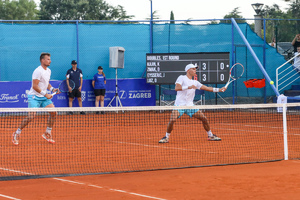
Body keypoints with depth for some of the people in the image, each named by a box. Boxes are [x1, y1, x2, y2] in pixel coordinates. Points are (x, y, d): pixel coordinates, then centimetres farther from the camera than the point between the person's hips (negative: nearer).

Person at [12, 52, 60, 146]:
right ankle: (17, 133, -1)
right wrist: (45, 94, -21)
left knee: (53, 112, -4)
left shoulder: (48, 71, 10)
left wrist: (52, 89, 4)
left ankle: (47, 134, 9)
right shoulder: (38, 71, -18)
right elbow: (35, 86, -21)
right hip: (34, 97, -8)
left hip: (44, 97, 8)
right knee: (31, 116, -18)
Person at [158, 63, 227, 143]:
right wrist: (189, 87, -28)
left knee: (204, 119, -1)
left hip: (190, 106, 5)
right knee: (172, 120, -23)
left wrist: (219, 89, 0)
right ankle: (166, 137, -3)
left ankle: (210, 136, 16)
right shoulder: (182, 78, -1)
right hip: (179, 105, -5)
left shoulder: (195, 82, 14)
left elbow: (207, 88, 10)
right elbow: (176, 88, -17)